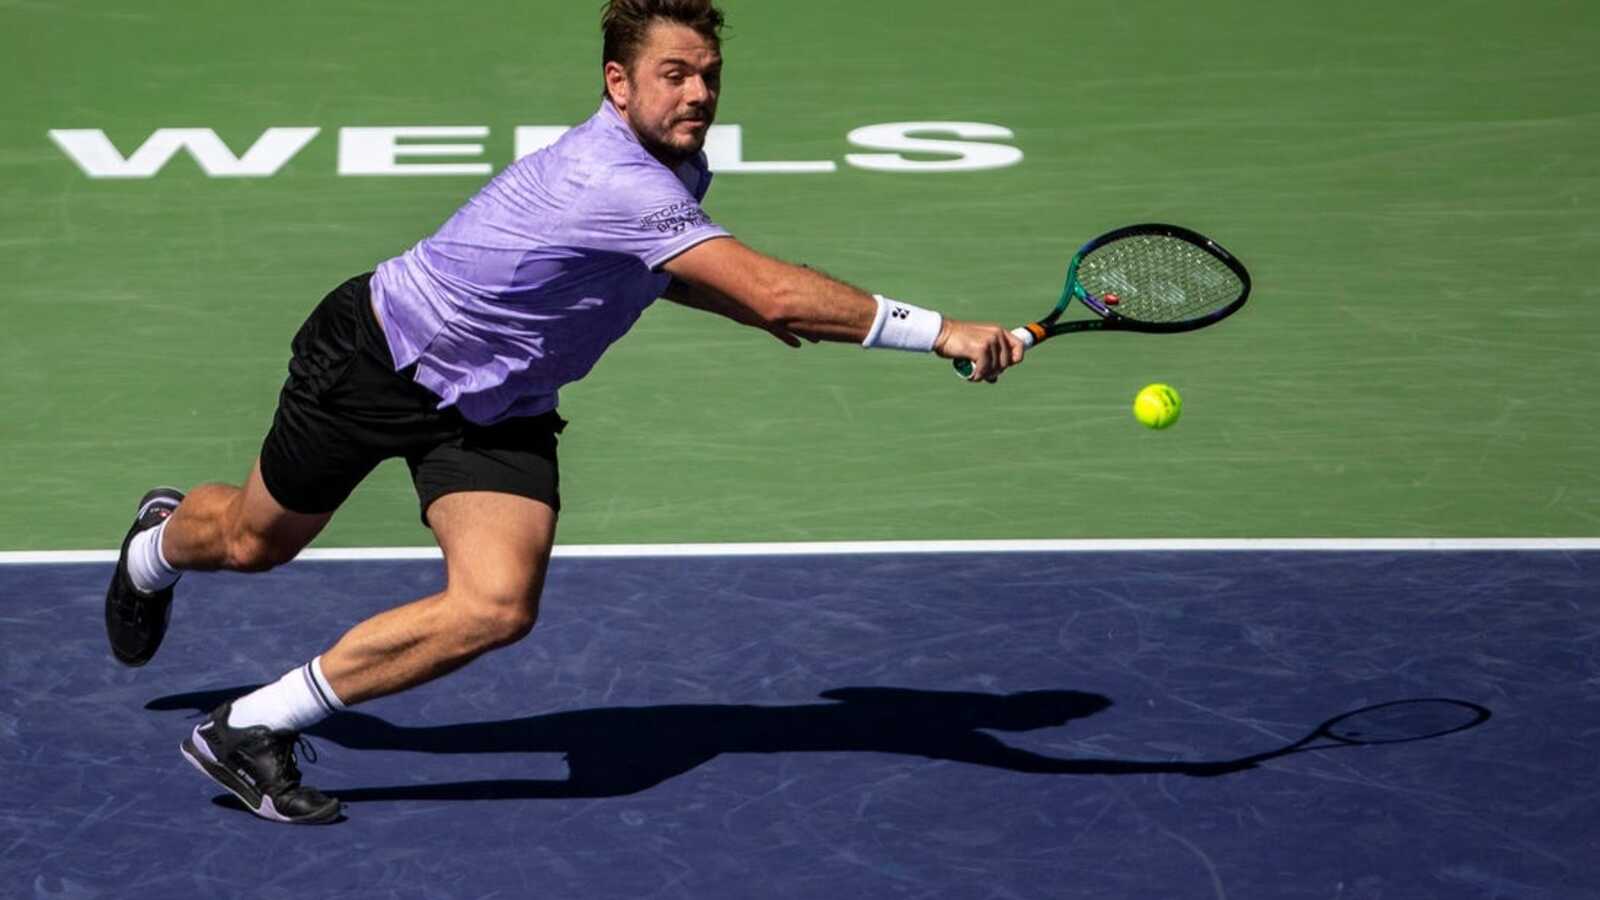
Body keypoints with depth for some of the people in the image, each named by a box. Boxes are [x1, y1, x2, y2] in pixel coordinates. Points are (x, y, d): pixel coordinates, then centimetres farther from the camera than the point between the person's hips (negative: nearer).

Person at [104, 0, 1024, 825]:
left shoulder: (679, 169, -6)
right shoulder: (613, 181, -36)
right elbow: (777, 294, -45)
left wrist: (743, 304, 2)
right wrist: (940, 332, -46)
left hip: (494, 408, 7)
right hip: (377, 355, -7)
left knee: (498, 608, -16)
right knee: (253, 542, 17)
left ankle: (251, 729, -2)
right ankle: (157, 544, 56)